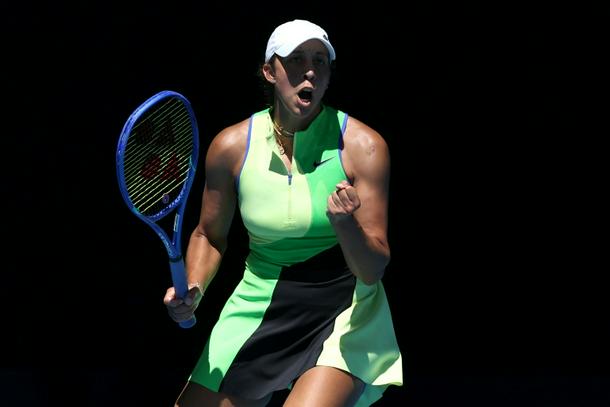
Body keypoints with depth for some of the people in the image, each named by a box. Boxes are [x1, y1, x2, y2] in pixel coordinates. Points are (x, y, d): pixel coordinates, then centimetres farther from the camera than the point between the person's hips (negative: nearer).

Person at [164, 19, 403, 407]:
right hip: (259, 308, 3)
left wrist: (345, 223, -33)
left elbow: (373, 269, -14)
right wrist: (193, 290, -6)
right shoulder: (231, 146, -5)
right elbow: (209, 236, 12)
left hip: (344, 313, -3)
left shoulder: (363, 145, -12)